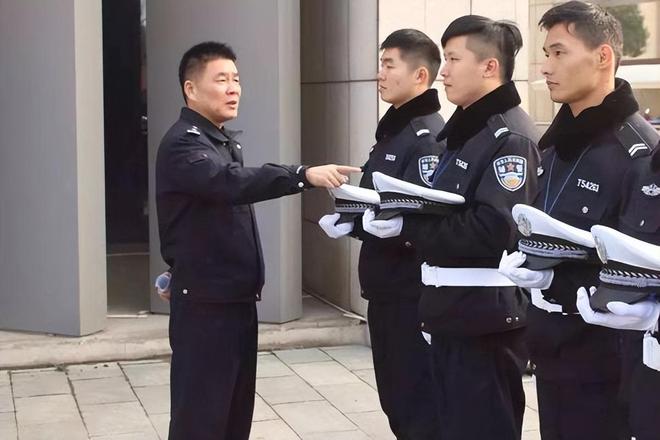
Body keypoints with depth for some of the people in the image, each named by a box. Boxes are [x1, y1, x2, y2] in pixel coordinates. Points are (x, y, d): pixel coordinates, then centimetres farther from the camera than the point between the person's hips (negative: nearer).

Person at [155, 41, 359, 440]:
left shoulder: (227, 140, 15)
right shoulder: (183, 144, -16)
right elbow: (233, 183, -33)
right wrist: (305, 175, -42)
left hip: (239, 295, 9)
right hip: (204, 300, -9)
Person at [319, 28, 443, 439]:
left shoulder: (429, 136, -16)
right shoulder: (392, 130, 15)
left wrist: (351, 222, -19)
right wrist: (347, 216, 3)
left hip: (413, 292, -10)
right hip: (386, 288, 10)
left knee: (418, 402, -2)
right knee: (394, 394, 18)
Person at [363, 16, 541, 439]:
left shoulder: (511, 136, -15)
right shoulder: (465, 130, 15)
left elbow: (494, 230, -25)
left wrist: (407, 227, -19)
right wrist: (389, 215, 0)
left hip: (487, 317, -9)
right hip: (453, 310, 9)